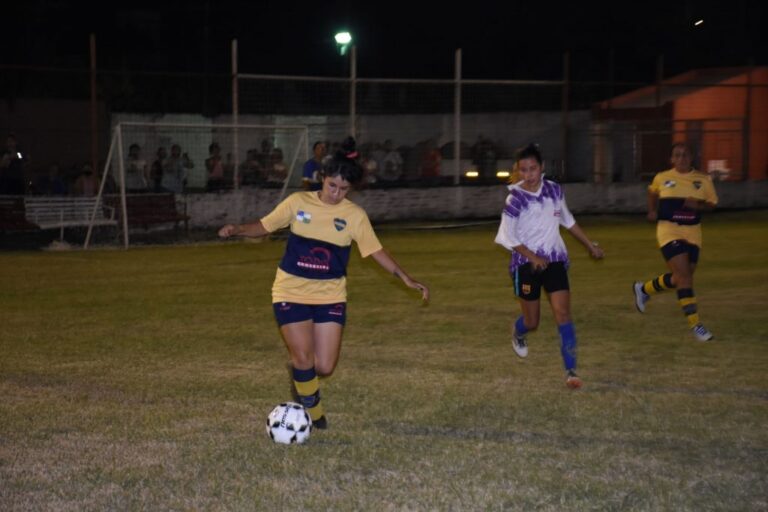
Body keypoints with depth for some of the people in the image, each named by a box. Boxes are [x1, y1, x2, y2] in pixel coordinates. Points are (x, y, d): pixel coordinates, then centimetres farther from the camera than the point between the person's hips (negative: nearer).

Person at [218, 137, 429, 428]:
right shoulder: (298, 202, -3)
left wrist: (405, 278, -4)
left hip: (330, 295, 1)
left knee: (325, 367, -3)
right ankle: (312, 411, 12)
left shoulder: (355, 215, -2)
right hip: (291, 292, -1)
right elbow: (264, 227, 4)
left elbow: (375, 251, 3)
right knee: (304, 358, -14)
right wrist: (237, 230, -13)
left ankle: (300, 372, 34)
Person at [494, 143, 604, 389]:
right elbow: (507, 237, -13)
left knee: (562, 313, -11)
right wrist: (533, 257, -24)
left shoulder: (554, 190, -1)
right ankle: (517, 332, 47)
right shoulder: (516, 199, -15)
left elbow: (568, 220, 15)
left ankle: (571, 370, -10)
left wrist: (590, 245, 19)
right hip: (526, 264, -3)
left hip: (555, 261, 3)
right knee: (532, 322, 9)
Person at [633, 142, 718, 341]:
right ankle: (695, 324, -12)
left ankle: (643, 289, 38)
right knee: (684, 275, -15)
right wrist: (652, 210, 9)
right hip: (669, 230, -4)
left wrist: (698, 205, -13)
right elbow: (652, 192, 21)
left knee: (680, 278, 12)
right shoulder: (662, 178, 1)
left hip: (692, 233, 4)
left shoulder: (703, 180, 1)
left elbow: (711, 203, 7)